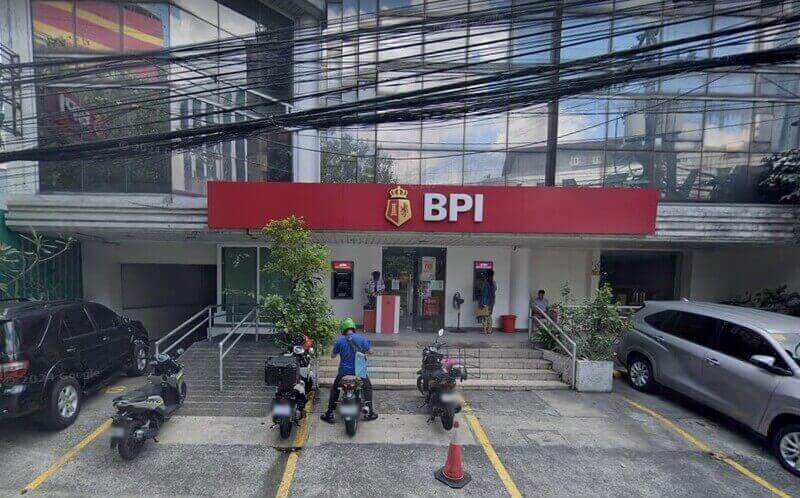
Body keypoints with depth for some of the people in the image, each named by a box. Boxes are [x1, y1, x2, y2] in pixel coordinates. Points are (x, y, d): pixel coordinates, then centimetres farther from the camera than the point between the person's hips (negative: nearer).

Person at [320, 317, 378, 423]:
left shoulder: (339, 341, -9)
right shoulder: (361, 339, -8)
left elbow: (333, 355, 1)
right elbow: (370, 351, 1)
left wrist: (334, 347, 19)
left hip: (344, 372, 0)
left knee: (334, 389, 21)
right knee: (368, 388, 23)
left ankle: (330, 414, 21)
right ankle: (369, 412, 22)